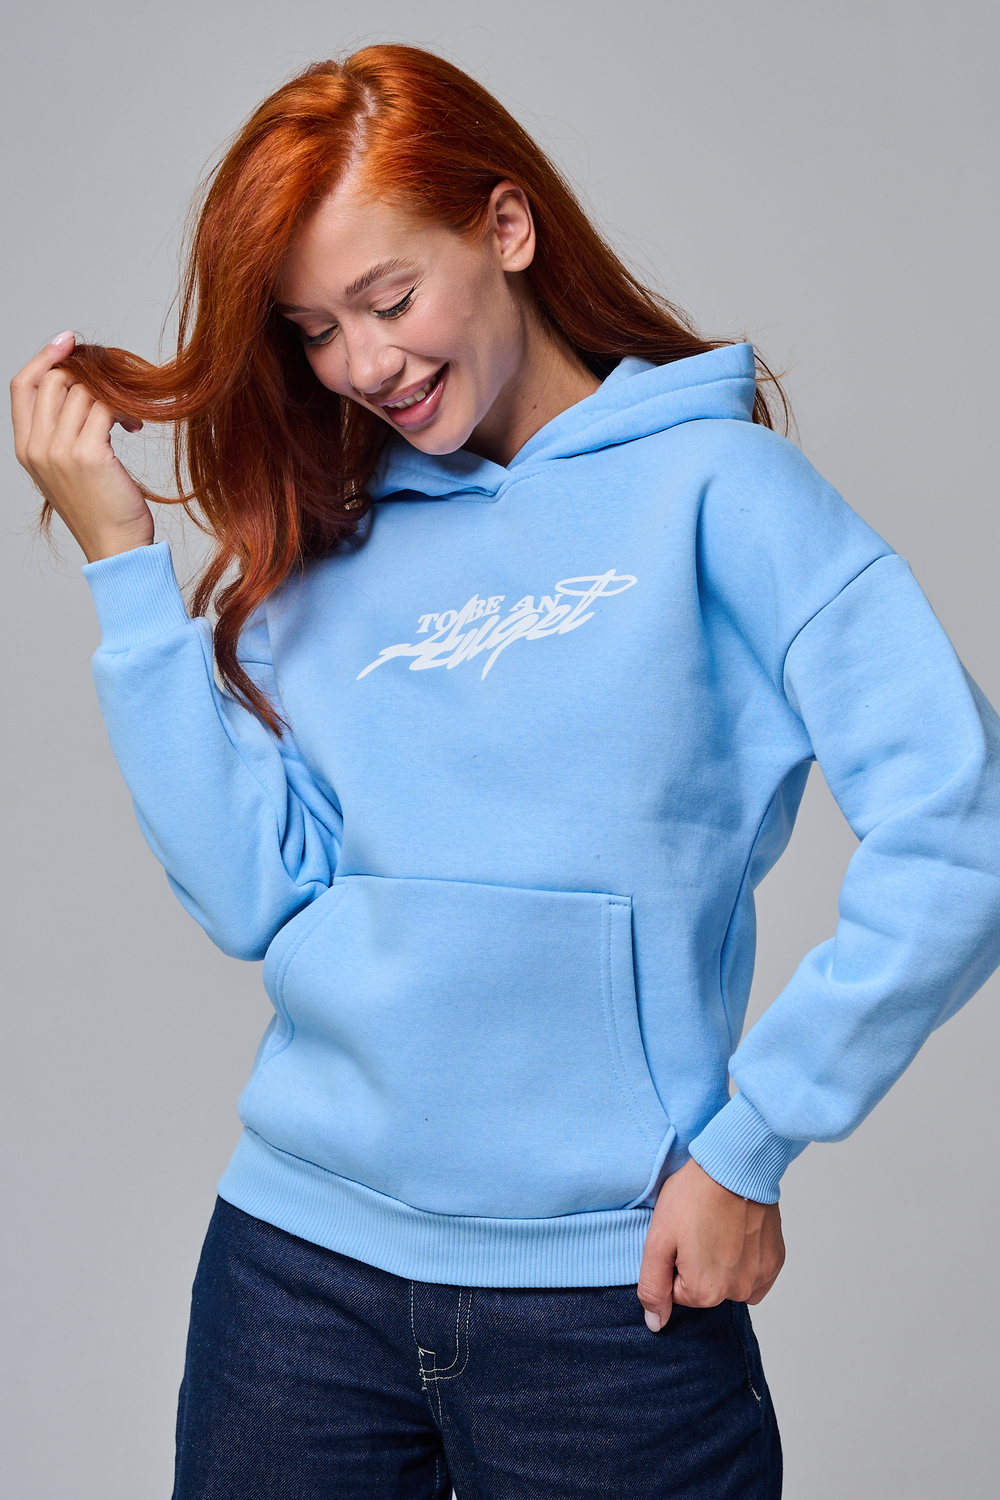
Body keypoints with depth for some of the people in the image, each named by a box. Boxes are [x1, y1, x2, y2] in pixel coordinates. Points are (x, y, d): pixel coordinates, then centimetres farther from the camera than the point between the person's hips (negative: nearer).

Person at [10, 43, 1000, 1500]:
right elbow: (250, 895, -4)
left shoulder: (710, 483, -5)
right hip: (298, 1256, 4)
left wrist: (750, 1146, -12)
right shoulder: (320, 547, 7)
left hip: (614, 1287, -3)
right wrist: (122, 558, -4)